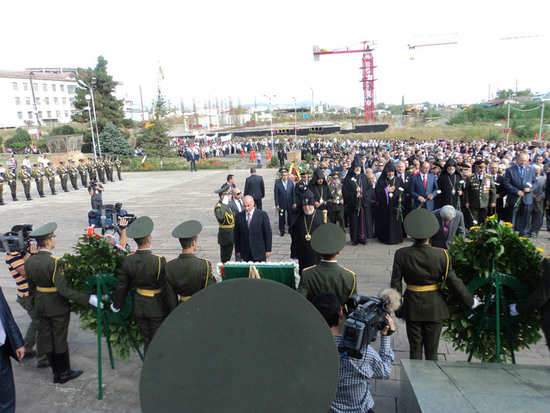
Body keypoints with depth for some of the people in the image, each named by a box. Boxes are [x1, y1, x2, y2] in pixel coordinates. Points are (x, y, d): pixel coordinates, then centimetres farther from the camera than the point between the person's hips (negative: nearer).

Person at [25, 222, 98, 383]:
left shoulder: (29, 261, -3)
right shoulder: (55, 262, -26)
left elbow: (31, 287, 8)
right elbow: (64, 289, -30)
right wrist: (88, 299, -30)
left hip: (40, 305, 7)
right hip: (57, 306, -7)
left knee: (47, 338, 15)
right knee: (60, 339, 7)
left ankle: (56, 372, 28)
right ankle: (64, 373, 21)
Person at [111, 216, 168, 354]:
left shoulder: (128, 260, -9)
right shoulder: (159, 261, -23)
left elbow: (122, 286, 1)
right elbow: (165, 288, -16)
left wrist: (116, 305, 17)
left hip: (139, 307, 4)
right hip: (157, 308, -4)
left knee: (146, 341, 19)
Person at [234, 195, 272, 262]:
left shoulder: (262, 214, -4)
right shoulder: (239, 216, 4)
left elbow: (268, 233, -2)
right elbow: (237, 235, 8)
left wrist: (268, 250, -4)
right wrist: (237, 251, 6)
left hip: (259, 252, -2)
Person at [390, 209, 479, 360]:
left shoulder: (401, 254, -13)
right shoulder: (442, 255, -15)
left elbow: (396, 284, -7)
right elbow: (454, 282, -9)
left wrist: (398, 309, 5)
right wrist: (470, 302, 8)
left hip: (412, 307, 0)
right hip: (434, 307, 0)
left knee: (415, 349, 15)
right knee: (432, 350, 14)